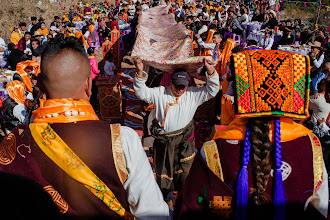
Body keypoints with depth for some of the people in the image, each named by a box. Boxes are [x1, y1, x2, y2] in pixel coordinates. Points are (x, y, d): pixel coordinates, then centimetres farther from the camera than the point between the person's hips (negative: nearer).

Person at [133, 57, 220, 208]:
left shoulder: (192, 95, 2)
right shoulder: (159, 93, -2)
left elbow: (211, 91, -3)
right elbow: (142, 92, -9)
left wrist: (211, 72, -19)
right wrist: (140, 73, -25)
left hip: (184, 141, 0)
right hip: (163, 142, 0)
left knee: (184, 172, 6)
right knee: (164, 171, 12)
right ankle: (167, 199, 34)